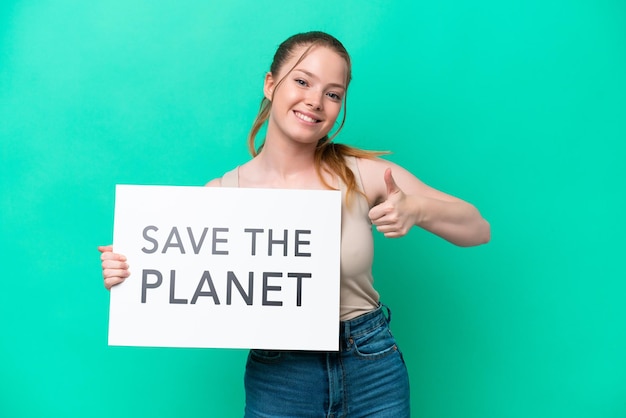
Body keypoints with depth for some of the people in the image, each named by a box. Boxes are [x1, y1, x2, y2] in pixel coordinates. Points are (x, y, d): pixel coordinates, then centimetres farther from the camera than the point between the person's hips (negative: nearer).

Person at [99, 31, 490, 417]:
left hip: (374, 375, 0)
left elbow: (479, 230, -6)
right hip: (277, 385, 0)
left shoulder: (363, 174, -10)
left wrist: (418, 209, -25)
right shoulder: (221, 193, -9)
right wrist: (126, 275, -20)